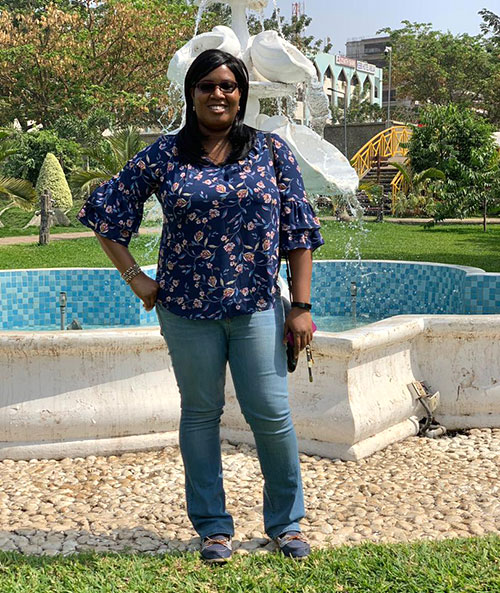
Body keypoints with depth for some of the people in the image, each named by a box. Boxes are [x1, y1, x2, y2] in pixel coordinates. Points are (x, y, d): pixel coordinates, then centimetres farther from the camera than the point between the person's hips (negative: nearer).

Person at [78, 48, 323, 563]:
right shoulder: (164, 156, 2)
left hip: (257, 308, 0)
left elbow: (298, 230, 3)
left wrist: (301, 306, -2)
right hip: (187, 309, 0)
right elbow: (104, 211, 8)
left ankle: (286, 523, 22)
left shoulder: (272, 152, 4)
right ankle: (213, 527, 25)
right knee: (200, 414, 10)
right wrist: (135, 277, 1)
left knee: (272, 414, 1)